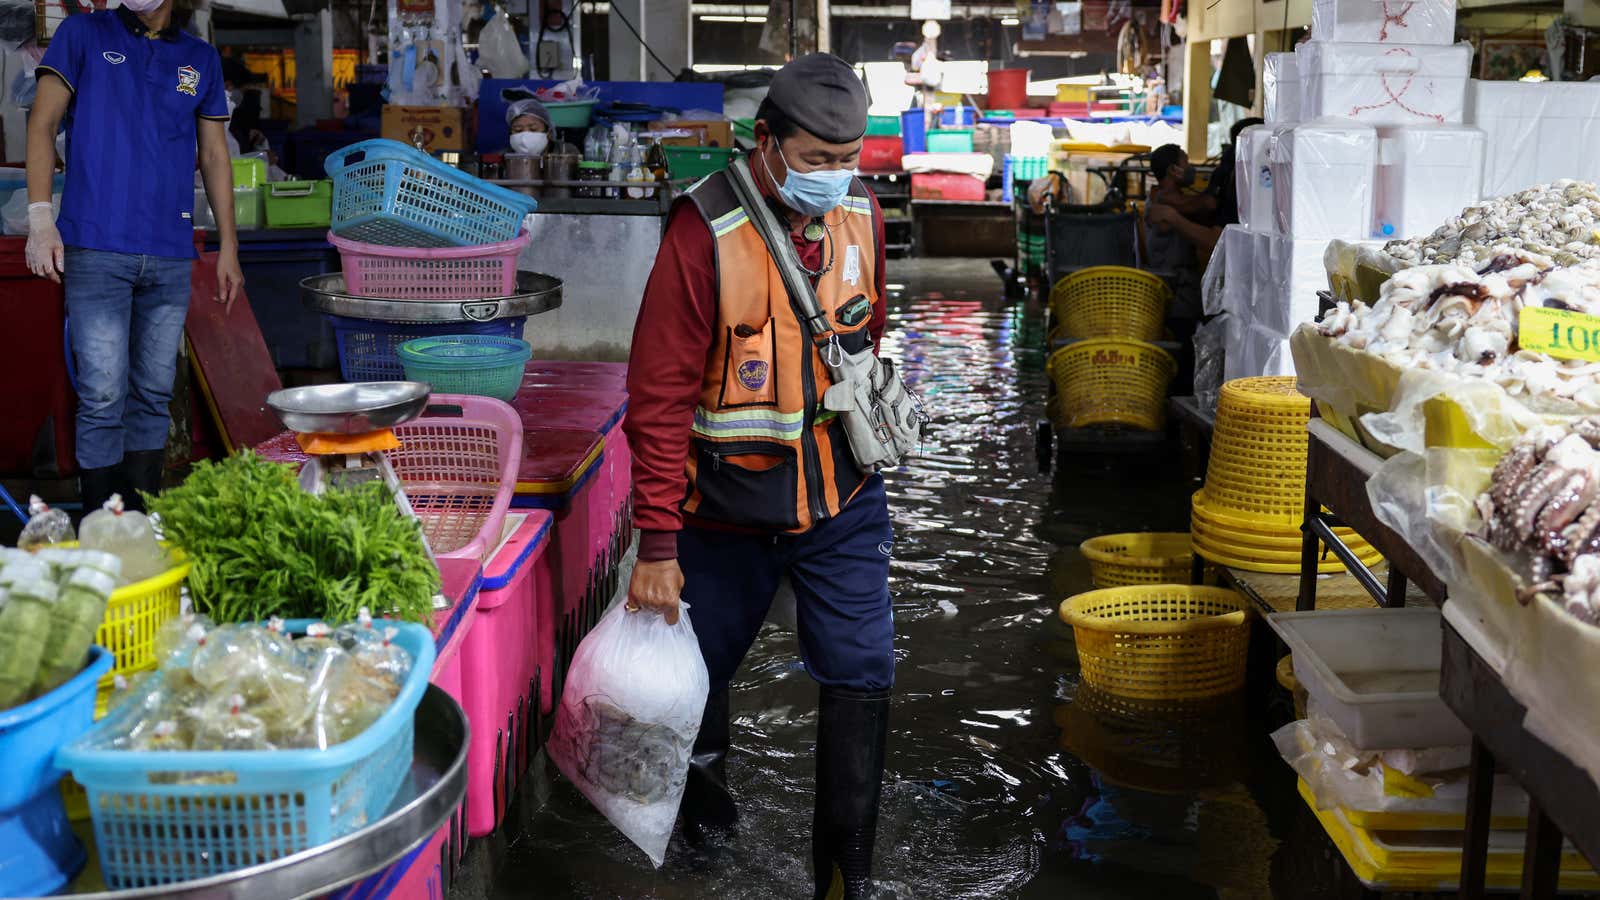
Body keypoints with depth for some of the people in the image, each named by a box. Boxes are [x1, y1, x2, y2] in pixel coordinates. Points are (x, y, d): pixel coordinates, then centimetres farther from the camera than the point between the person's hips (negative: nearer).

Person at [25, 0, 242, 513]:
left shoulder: (201, 59, 15)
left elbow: (214, 156, 17)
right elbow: (43, 125, 3)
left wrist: (228, 247, 12)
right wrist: (40, 218, -9)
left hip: (171, 255, 3)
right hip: (97, 248, -3)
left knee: (153, 394, 7)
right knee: (103, 398, -6)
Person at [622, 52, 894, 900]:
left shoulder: (861, 214, -2)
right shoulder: (705, 233, -19)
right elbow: (660, 397, -18)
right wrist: (657, 544, -18)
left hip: (842, 504, 4)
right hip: (728, 506, -3)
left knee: (860, 678, 2)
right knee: (701, 666, 15)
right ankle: (701, 771, 48)